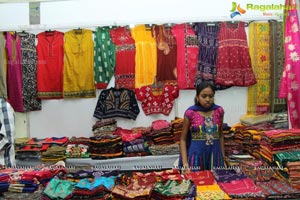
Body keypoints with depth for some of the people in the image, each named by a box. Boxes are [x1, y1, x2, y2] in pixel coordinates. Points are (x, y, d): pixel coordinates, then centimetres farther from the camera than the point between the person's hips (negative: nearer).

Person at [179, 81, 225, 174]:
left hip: (215, 154, 3)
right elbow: (183, 139, -3)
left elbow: (220, 135, 12)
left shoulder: (219, 111, 1)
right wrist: (185, 163, -11)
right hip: (196, 154, -3)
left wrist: (223, 157, 12)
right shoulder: (190, 113, -8)